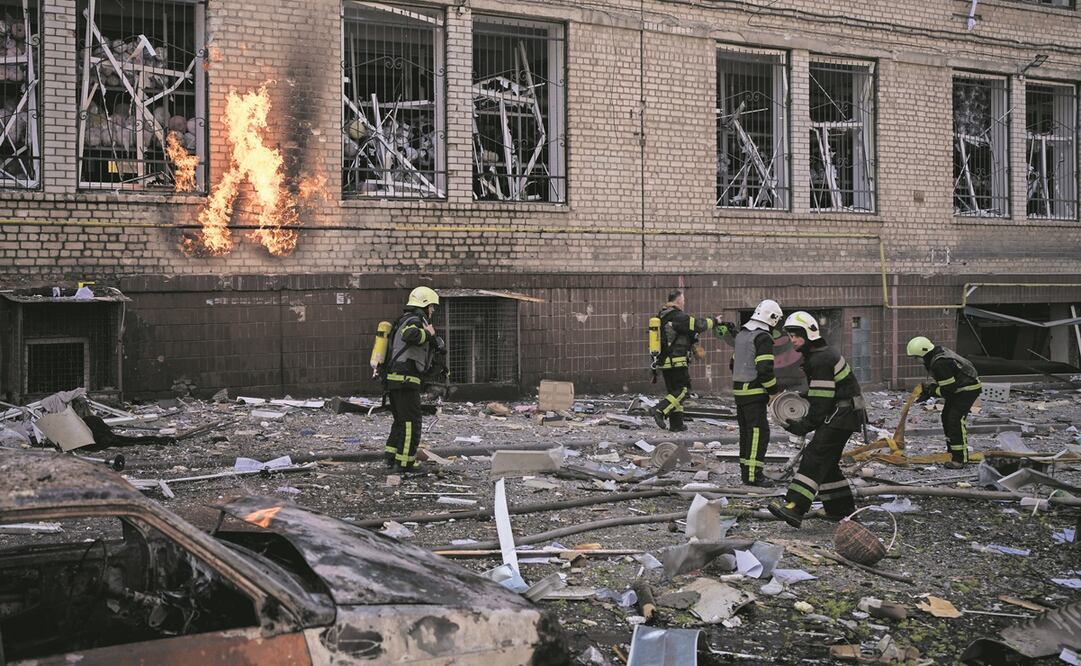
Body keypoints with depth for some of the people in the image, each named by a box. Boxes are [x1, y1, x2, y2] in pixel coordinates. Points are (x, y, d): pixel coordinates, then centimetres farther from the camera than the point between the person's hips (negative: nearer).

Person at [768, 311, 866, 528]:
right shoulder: (820, 354, 17)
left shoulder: (821, 360, -18)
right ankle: (843, 508, 25)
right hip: (839, 414, 11)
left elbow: (821, 401, -20)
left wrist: (804, 425, -15)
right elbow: (818, 394, 24)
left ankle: (794, 508, -30)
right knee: (827, 461, 16)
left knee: (814, 457, -20)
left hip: (841, 415, -11)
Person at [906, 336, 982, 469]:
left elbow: (947, 390, -26)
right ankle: (952, 452, 23)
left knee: (955, 420, -16)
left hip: (968, 389, -11)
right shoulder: (939, 353, 5)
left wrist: (930, 390, -13)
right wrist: (930, 387, 4)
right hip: (959, 388, 11)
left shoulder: (940, 364, -29)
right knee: (946, 417, 14)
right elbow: (944, 382, 17)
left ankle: (960, 458, -13)